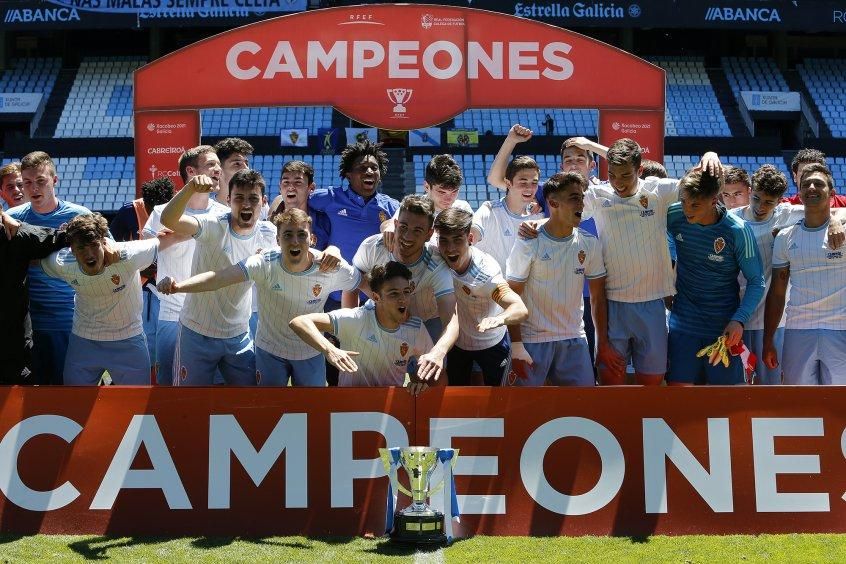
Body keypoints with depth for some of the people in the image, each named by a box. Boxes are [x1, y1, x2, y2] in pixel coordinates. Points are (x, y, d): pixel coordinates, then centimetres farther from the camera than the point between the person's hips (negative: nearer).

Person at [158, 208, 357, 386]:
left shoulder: (333, 269, -22)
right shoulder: (265, 263, -26)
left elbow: (362, 283, -3)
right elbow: (219, 277, -39)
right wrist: (177, 286, -53)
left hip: (311, 355, 1)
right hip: (270, 351, -1)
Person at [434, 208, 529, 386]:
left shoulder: (486, 270, -37)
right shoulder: (435, 255, -24)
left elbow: (521, 310, -52)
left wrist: (499, 319, -71)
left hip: (492, 345, -4)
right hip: (456, 342, 4)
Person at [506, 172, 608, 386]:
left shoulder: (590, 244, 2)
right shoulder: (528, 244, -9)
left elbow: (598, 296, 9)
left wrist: (604, 343, 7)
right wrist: (516, 345, -14)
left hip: (574, 340, 4)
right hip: (533, 341, -3)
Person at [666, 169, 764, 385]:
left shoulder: (737, 230, -14)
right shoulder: (675, 216, -7)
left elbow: (756, 282, -8)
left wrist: (739, 320, -21)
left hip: (724, 327, -2)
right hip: (684, 322, 2)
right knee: (678, 384, -1)